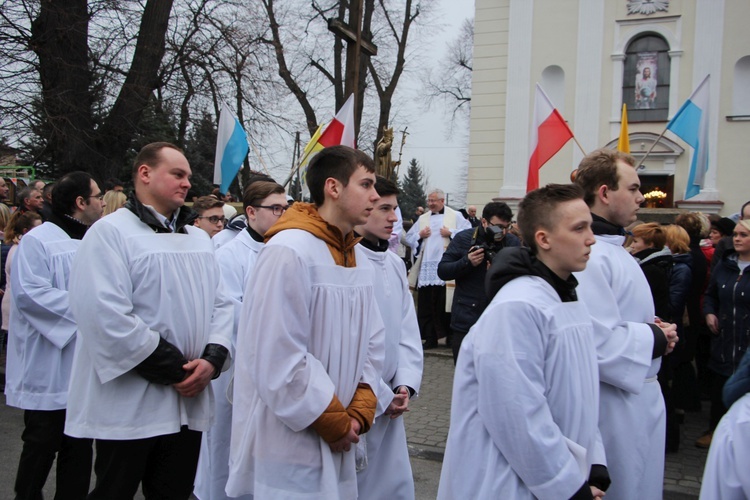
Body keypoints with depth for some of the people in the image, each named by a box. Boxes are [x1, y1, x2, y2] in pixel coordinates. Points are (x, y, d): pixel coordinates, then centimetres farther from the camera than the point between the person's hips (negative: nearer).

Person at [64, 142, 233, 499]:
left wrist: (212, 360, -8)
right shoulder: (110, 232, -8)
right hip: (129, 406, -6)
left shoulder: (199, 239, 15)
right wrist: (172, 370, -16)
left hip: (188, 404, 6)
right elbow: (106, 315, -20)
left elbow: (220, 305, 11)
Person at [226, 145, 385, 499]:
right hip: (290, 443, -7)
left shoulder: (358, 258, 8)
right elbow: (278, 360, -22)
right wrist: (335, 422, -13)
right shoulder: (289, 252, -18)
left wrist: (359, 412, -3)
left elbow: (372, 342, 10)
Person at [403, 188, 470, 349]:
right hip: (426, 268, 4)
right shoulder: (423, 218, 18)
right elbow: (408, 238, 19)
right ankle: (430, 338, 9)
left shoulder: (455, 216, 6)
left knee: (446, 304, -2)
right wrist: (420, 235, 2)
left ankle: (450, 336, 11)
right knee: (427, 304, 2)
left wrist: (450, 233, -11)